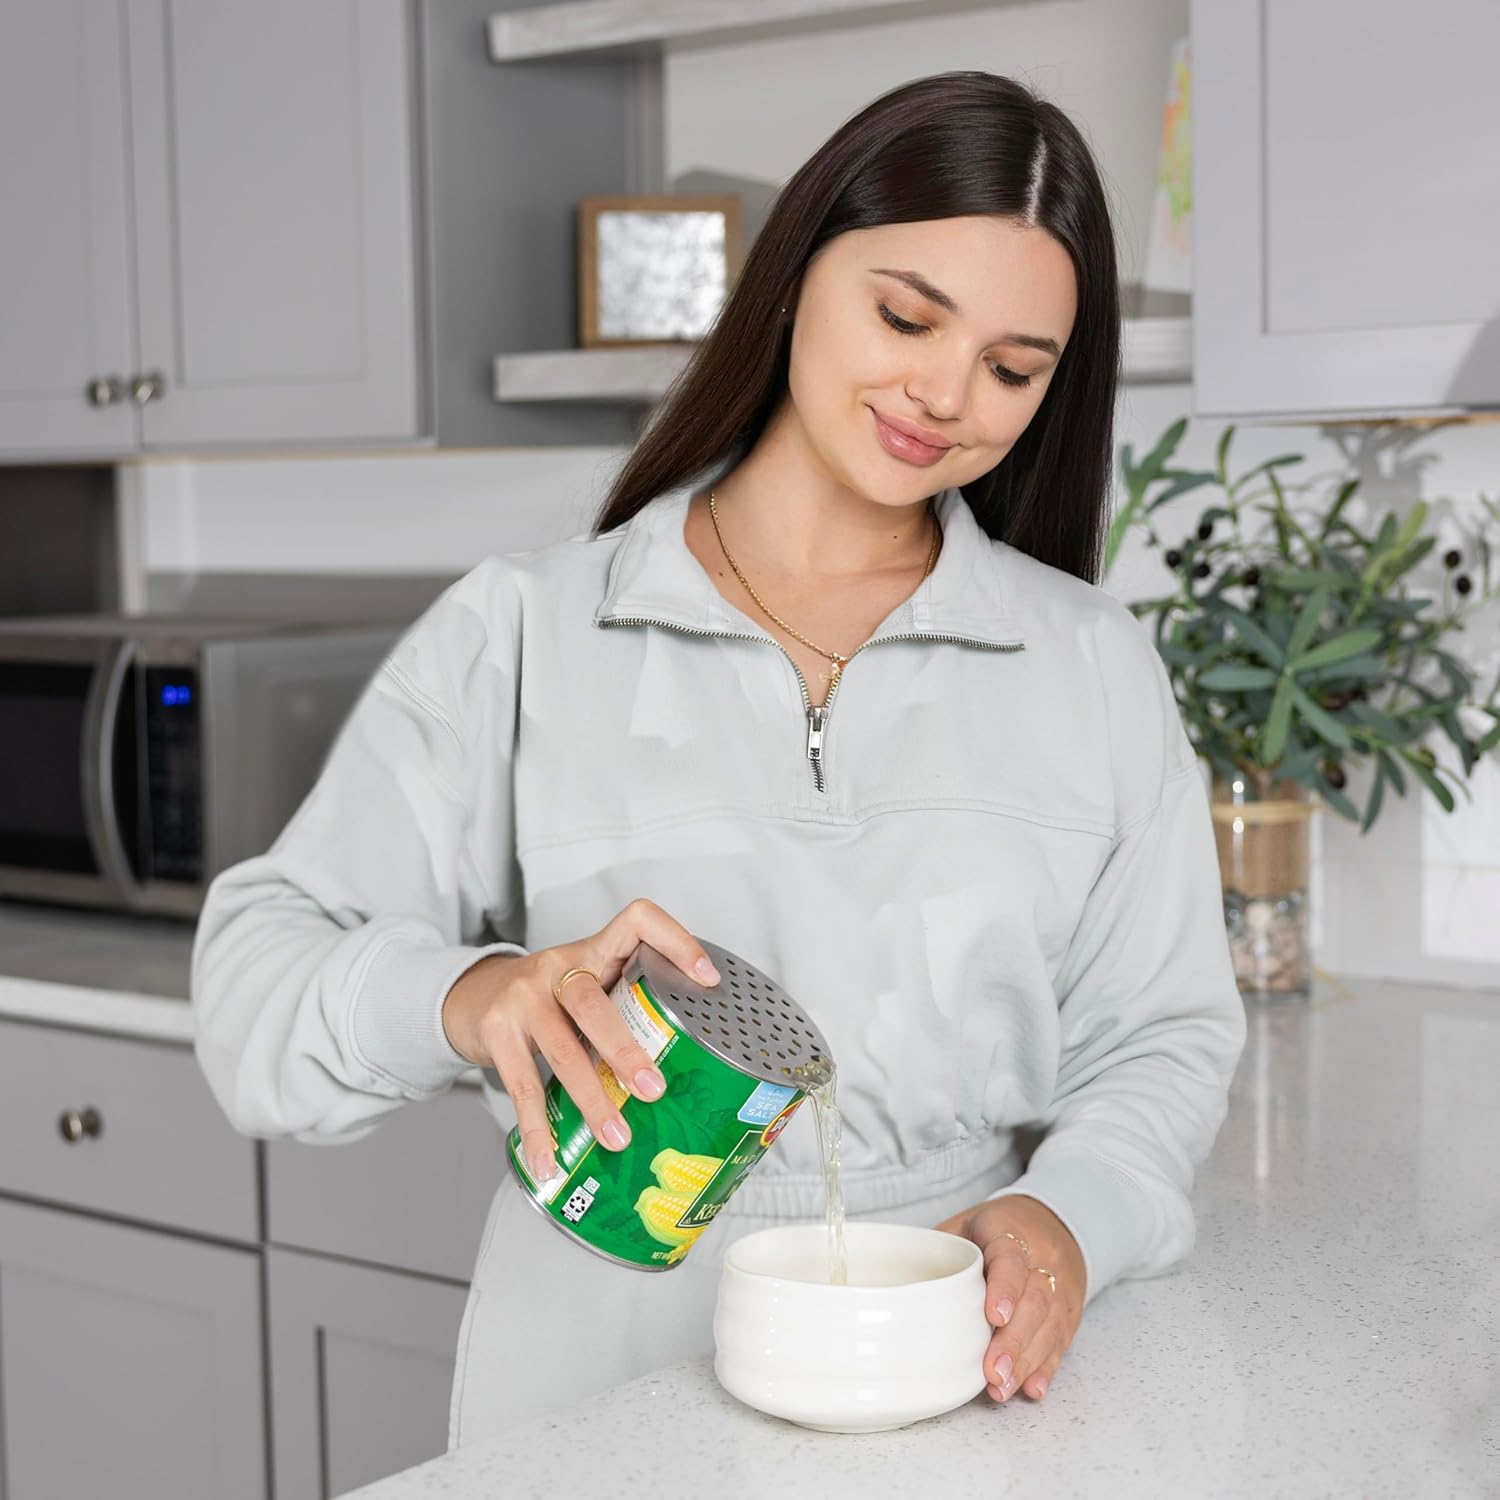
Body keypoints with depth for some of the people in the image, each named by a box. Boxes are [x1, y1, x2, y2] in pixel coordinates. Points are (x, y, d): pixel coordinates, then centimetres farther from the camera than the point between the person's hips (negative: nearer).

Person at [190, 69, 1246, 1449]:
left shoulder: (1097, 666, 11)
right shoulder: (519, 637, 3)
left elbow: (1162, 1035, 9)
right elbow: (258, 974, -2)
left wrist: (1068, 1217, -11)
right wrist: (463, 998, -23)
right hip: (603, 1378, -1)